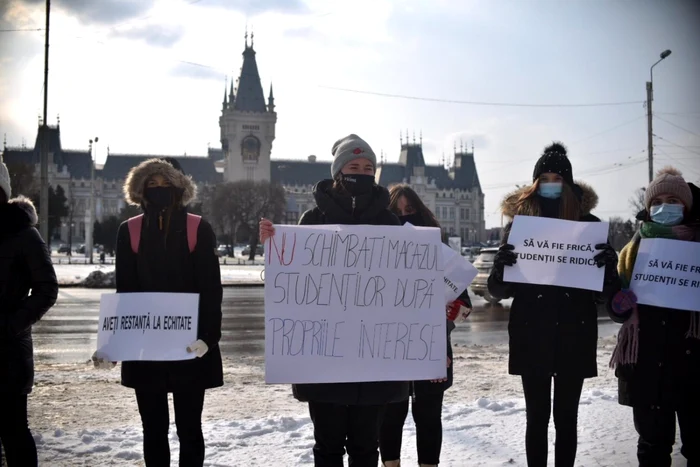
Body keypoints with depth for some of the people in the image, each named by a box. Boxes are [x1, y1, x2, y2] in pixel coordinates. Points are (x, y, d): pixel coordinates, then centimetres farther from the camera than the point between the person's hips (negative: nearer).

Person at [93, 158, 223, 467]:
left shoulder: (198, 229, -3)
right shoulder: (130, 231, 5)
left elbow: (211, 289, -6)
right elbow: (125, 292, 5)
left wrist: (208, 337, -19)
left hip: (189, 346, -2)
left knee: (189, 427, 3)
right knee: (153, 428, 9)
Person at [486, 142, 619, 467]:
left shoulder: (588, 224, 2)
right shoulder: (519, 222, 2)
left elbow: (606, 292, 1)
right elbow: (499, 290, 0)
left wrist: (609, 266, -20)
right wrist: (501, 266, -22)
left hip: (575, 334, 0)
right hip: (531, 334, 0)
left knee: (566, 417, 7)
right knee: (537, 416, 5)